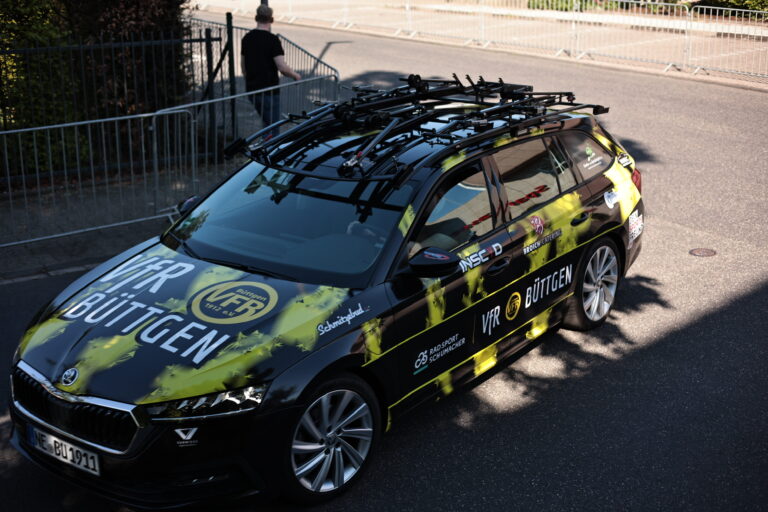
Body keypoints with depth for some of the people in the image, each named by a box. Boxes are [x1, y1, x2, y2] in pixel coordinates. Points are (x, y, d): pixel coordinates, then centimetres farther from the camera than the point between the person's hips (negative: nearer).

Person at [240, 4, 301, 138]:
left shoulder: (247, 38, 6)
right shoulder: (272, 39, -14)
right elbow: (282, 67, -20)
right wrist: (296, 75, -2)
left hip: (252, 89, 7)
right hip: (269, 90, -7)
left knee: (267, 123, 22)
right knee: (273, 128, 0)